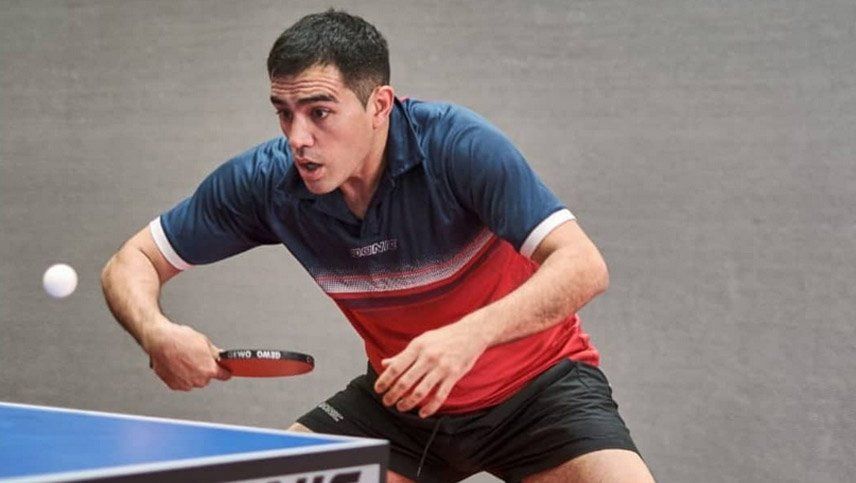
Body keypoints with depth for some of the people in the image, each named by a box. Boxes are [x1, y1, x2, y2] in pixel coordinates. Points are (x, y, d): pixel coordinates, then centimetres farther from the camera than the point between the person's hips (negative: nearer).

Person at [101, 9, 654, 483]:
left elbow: (584, 267, -33)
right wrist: (158, 333, -29)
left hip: (537, 383, -3)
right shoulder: (265, 182, -15)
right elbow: (132, 263, -6)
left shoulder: (457, 145, -27)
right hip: (401, 397, 4)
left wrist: (470, 335, -49)